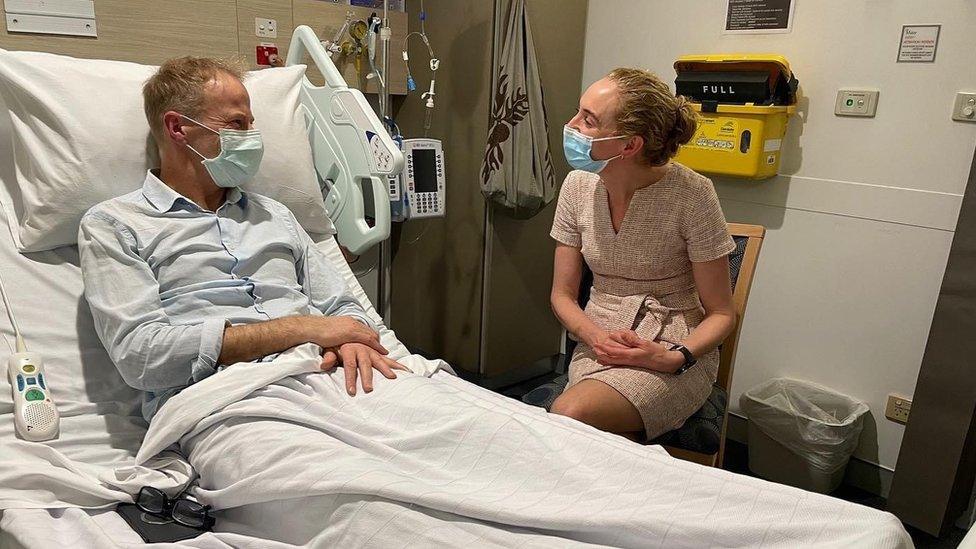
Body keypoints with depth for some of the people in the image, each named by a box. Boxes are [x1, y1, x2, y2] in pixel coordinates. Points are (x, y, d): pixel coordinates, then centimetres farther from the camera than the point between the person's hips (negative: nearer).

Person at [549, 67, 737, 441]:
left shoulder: (690, 195, -14)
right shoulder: (578, 185, -1)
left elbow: (721, 314, -5)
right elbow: (562, 294, 6)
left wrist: (674, 357, -22)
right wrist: (596, 336, -14)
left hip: (674, 351, -3)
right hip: (597, 344, 3)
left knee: (567, 415, -29)